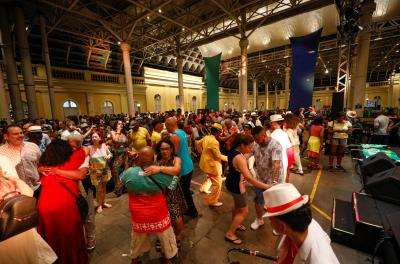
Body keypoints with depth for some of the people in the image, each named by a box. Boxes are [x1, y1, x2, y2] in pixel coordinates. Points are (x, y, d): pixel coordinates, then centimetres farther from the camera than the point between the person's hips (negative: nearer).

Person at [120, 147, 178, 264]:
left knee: (138, 238, 32)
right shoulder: (161, 174, -25)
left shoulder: (129, 173, -19)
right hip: (158, 215, -2)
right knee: (166, 236, 27)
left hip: (138, 215, 2)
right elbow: (175, 181, -7)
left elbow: (121, 178, 4)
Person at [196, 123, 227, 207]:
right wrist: (227, 158, -9)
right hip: (212, 164, -9)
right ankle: (212, 201, 17)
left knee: (210, 177, 34)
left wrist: (202, 152, 19)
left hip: (206, 162, 9)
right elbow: (218, 156, -23)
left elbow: (198, 144, 15)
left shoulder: (206, 137, 0)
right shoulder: (214, 142, -27)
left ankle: (204, 188, 49)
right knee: (217, 183, 6)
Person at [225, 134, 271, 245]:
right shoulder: (239, 158, -34)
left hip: (232, 182, 9)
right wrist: (267, 186, -31)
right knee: (244, 211, 10)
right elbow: (249, 178, -35)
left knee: (237, 205, 29)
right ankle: (230, 234, 24)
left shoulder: (233, 151, -5)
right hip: (236, 186, -9)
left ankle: (234, 224, 52)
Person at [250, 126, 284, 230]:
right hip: (260, 179, 5)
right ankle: (259, 220, 44)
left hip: (273, 180, -5)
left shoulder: (275, 145, -25)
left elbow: (276, 164, -35)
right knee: (258, 200, 19)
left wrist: (274, 182, -43)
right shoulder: (256, 144, -6)